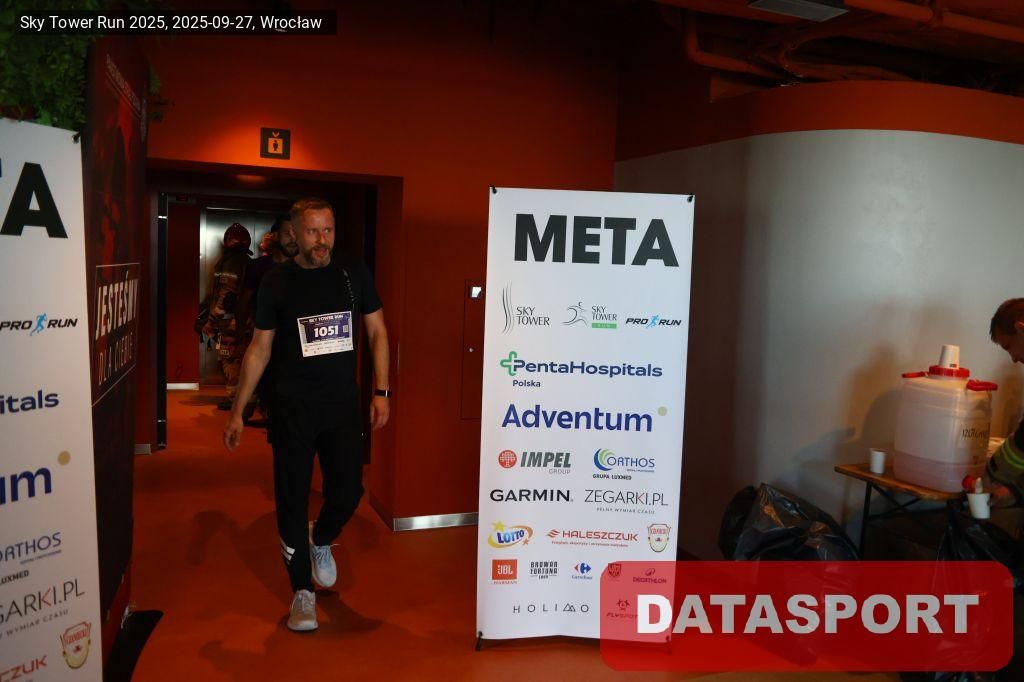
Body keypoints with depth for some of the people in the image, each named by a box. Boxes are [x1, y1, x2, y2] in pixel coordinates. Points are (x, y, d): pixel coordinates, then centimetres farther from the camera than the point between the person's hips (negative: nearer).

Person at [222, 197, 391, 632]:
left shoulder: (354, 275, 1)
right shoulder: (277, 282, -1)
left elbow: (377, 331, 7)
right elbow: (259, 350, 3)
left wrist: (381, 391, -2)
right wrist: (238, 410, 1)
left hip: (342, 404, 1)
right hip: (291, 405, -1)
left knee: (348, 494, 1)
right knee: (292, 499, 3)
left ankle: (321, 544, 36)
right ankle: (302, 592, 20)